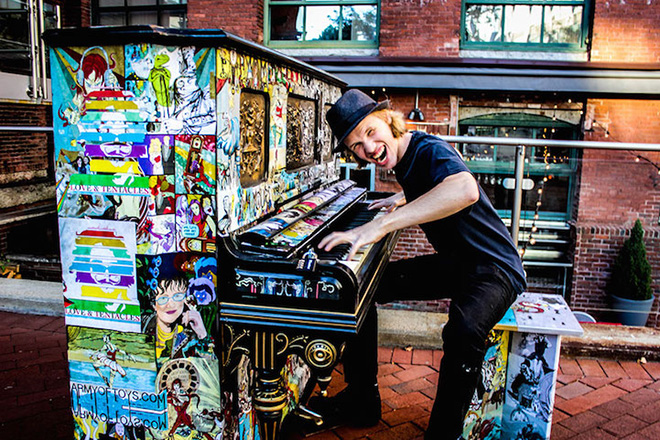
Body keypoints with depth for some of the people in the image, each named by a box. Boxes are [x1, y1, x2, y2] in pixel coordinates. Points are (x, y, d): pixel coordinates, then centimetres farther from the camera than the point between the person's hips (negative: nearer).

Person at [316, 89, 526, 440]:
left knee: (464, 330, -40)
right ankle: (362, 402, 11)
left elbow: (465, 190, -48)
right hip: (451, 263, 9)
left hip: (495, 269, -8)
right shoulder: (403, 160, 4)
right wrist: (401, 199, 27)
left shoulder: (429, 150, -22)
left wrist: (381, 225, -51)